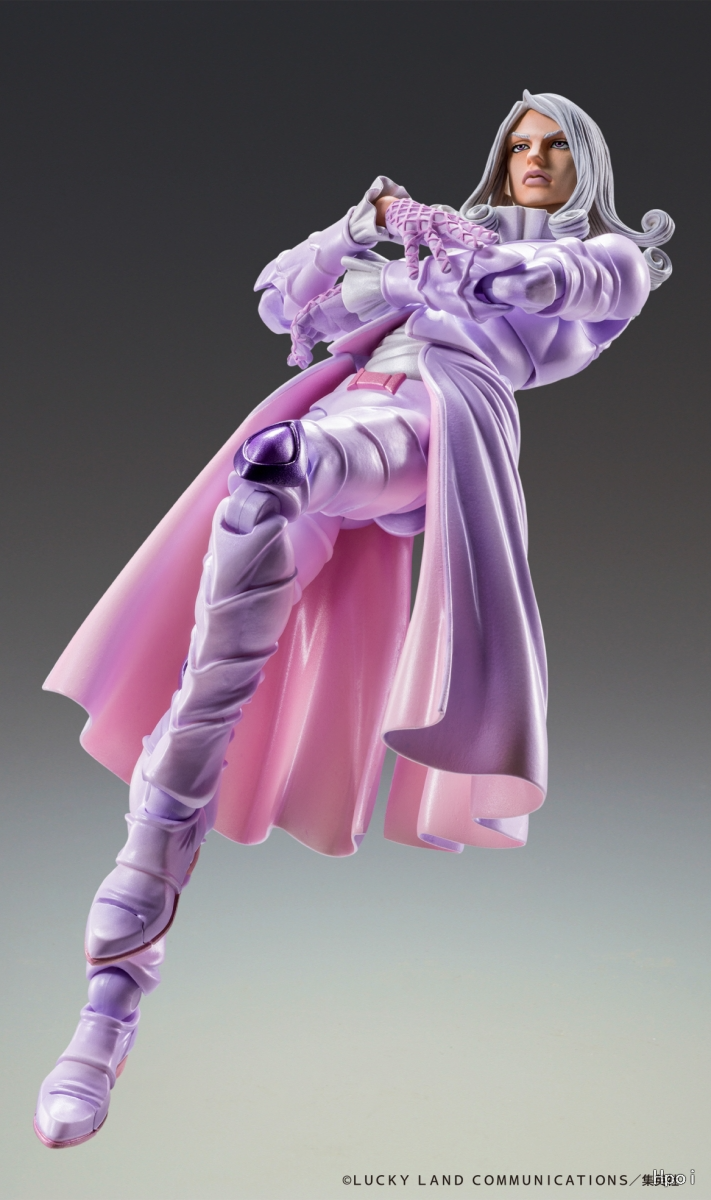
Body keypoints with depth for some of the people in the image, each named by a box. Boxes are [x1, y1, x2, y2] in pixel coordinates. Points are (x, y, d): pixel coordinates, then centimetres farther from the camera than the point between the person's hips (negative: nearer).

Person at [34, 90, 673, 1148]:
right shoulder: (449, 244, 40)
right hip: (347, 398, 5)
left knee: (270, 476, -39)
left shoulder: (615, 252, 30)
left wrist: (435, 230, 20)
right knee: (218, 649, -21)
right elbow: (287, 301, 35)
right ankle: (120, 983, -21)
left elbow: (536, 280, 5)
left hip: (444, 413, -5)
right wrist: (363, 226, 22)